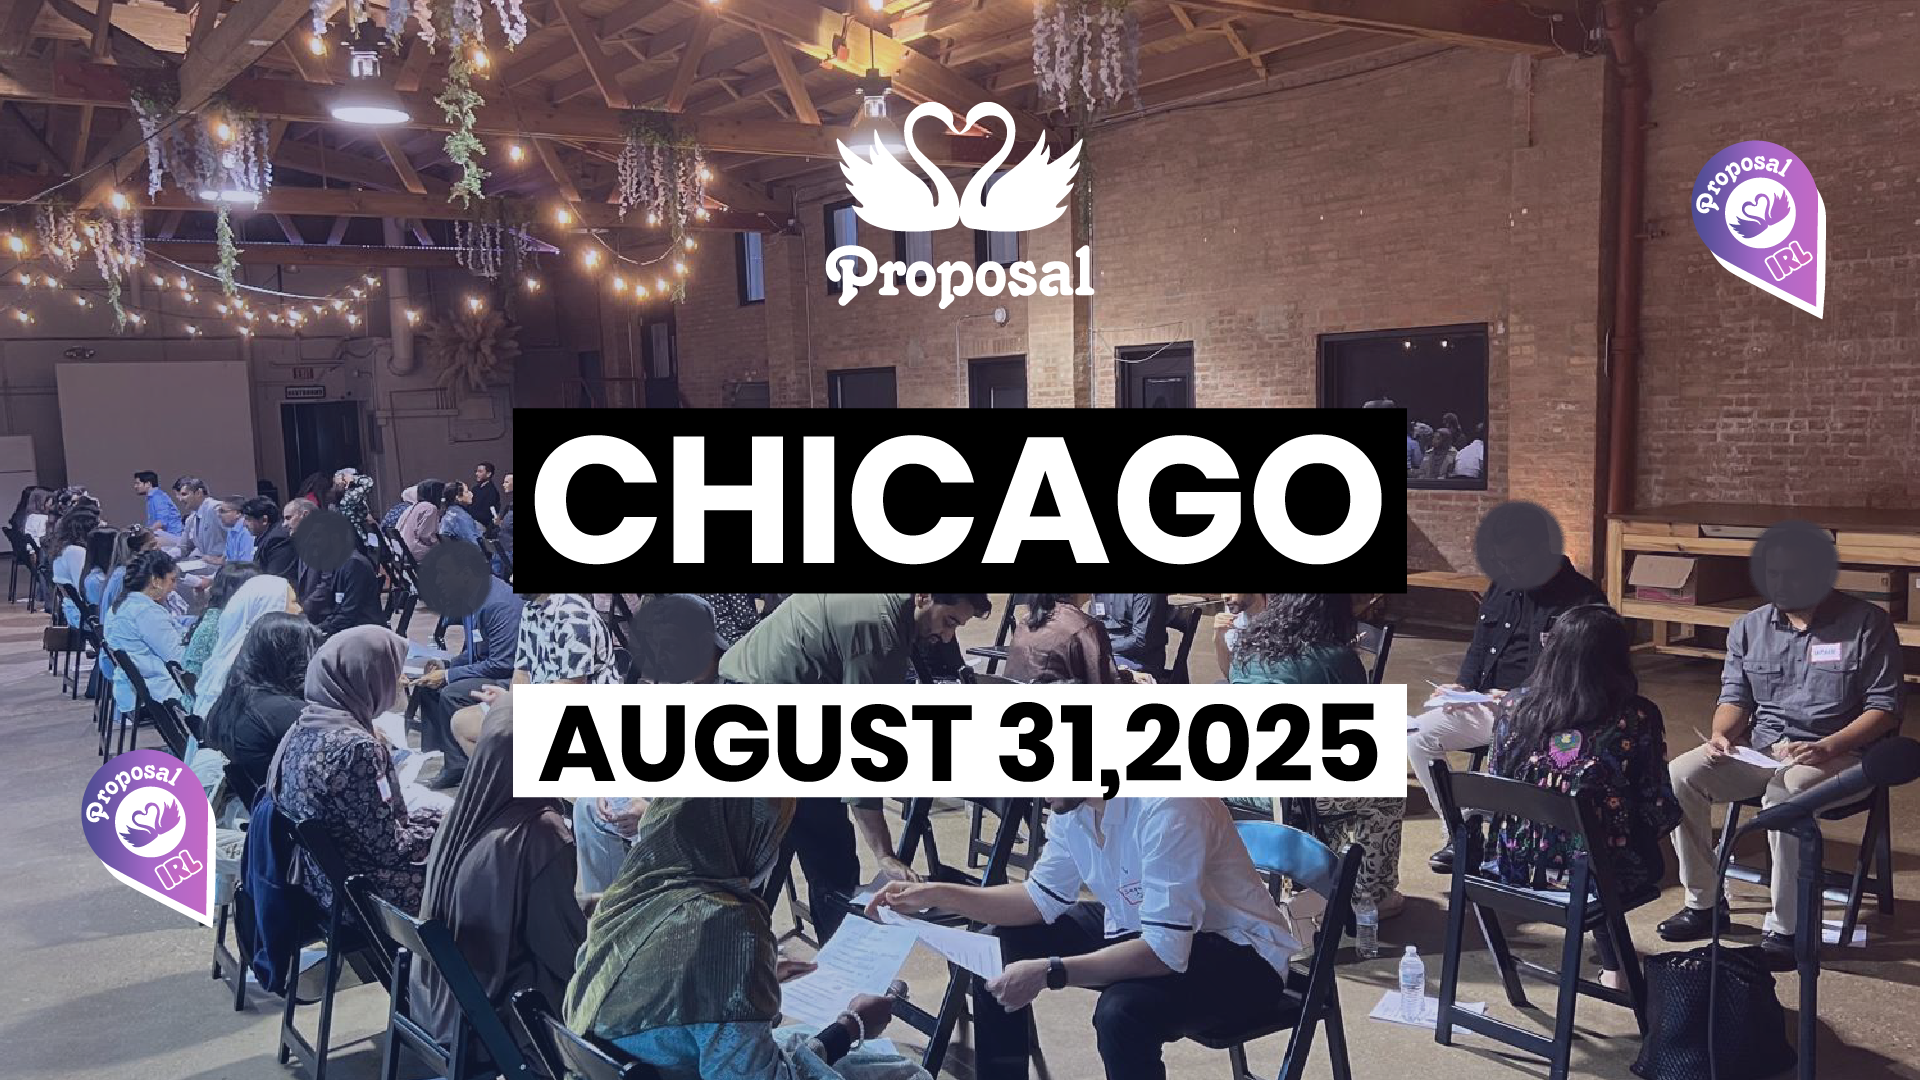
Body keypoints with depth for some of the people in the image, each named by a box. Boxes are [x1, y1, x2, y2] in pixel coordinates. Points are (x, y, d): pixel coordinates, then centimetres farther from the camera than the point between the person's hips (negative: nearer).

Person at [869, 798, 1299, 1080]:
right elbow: (1044, 899, 5)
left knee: (1122, 1011, -34)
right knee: (998, 949, 2)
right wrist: (936, 894, -5)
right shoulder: (1072, 801, -8)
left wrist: (1048, 972, -35)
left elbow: (1167, 953, -34)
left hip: (1240, 954, -8)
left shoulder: (1167, 805, -33)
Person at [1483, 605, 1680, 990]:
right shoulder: (1635, 719, -17)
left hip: (1514, 867, 3)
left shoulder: (1514, 705, -7)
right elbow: (1660, 814, -11)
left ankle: (1612, 967, 43)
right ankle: (1613, 969, 39)